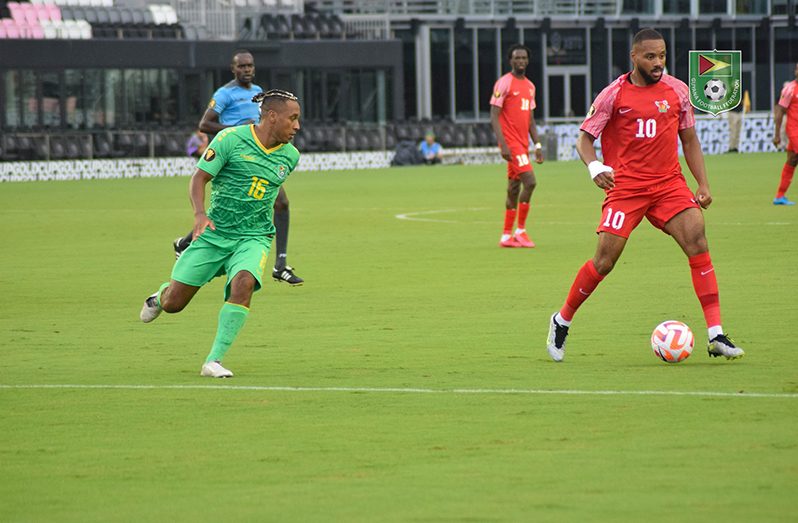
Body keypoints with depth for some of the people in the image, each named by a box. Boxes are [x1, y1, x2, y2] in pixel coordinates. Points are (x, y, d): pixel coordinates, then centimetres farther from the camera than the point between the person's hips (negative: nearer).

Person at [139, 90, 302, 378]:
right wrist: (200, 214, -25)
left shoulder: (290, 156, 3)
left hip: (253, 237, 2)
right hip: (213, 233, -2)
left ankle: (214, 361, -25)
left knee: (243, 284, -31)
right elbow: (198, 178, -9)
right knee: (173, 304, 1)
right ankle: (161, 295, 42)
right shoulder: (230, 139, -11)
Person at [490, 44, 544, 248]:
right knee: (530, 181, -16)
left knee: (514, 189, 9)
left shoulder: (530, 86, 16)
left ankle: (506, 236, 13)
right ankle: (520, 230, -8)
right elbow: (494, 116, -11)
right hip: (511, 143, -8)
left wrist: (537, 145, 14)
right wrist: (503, 145, -19)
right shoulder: (504, 83, -7)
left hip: (523, 144, 8)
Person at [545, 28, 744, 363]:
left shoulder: (677, 90, 5)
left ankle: (716, 336, -17)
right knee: (604, 262, -7)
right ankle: (561, 321, 18)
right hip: (625, 187, -3)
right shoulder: (614, 94, -4)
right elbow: (584, 138, 0)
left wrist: (703, 185, 4)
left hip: (668, 183, 3)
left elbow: (689, 140, 14)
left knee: (697, 241, -17)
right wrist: (595, 167, -20)